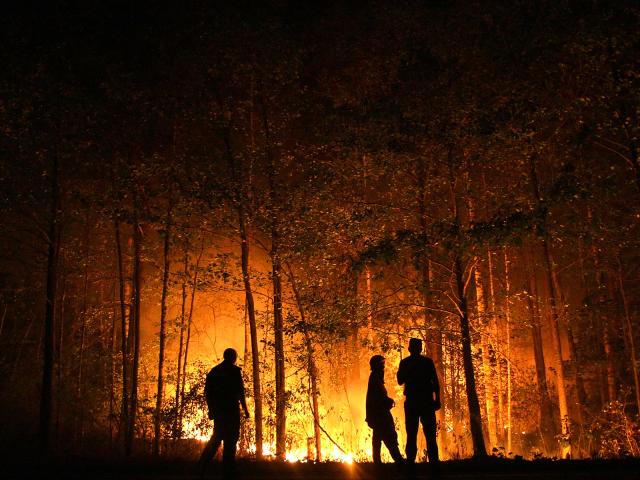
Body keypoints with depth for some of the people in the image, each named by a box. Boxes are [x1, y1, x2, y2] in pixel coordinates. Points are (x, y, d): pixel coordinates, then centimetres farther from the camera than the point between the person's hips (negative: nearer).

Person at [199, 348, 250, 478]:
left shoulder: (214, 371, 13)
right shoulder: (235, 370, -4)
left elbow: (207, 391, 11)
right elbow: (240, 391, -10)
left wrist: (211, 409, 17)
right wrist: (245, 409, -6)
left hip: (218, 410, 6)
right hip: (231, 409, -5)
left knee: (217, 437, 16)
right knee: (230, 438, -1)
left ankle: (202, 465, 5)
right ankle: (228, 470, -3)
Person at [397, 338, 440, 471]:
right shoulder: (428, 361, 3)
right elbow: (435, 381, -2)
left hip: (411, 402, 0)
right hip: (427, 401, 0)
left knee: (411, 435, 2)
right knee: (430, 434, 1)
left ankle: (410, 462, -2)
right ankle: (434, 463, -3)